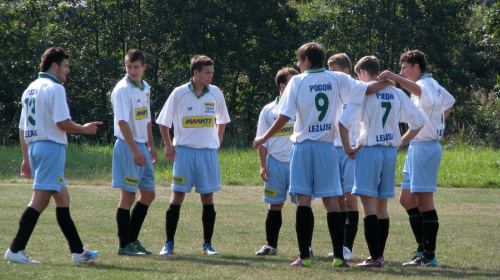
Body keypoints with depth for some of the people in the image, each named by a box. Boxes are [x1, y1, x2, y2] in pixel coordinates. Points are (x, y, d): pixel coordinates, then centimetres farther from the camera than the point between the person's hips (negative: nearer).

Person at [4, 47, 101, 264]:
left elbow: (22, 128, 18)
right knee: (40, 199, -11)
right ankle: (15, 250, -17)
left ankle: (78, 251, 19)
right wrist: (84, 129, 1)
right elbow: (63, 123, -17)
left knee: (62, 199, 15)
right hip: (51, 146, -10)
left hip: (34, 147, 10)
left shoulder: (30, 90, 17)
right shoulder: (54, 88, -10)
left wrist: (26, 158, 22)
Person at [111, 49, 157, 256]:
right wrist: (135, 150, -24)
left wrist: (151, 146, 19)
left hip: (142, 148, 8)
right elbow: (122, 122, -20)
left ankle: (133, 239, 21)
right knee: (128, 196, -4)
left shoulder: (145, 88, 12)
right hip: (127, 146, -8)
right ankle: (124, 245, 2)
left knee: (148, 195, 11)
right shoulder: (122, 89, -13)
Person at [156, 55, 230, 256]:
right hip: (184, 151, -2)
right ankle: (169, 244, 3)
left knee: (207, 198, 3)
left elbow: (221, 120, 20)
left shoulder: (215, 93, 4)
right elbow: (163, 122, 6)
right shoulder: (179, 93, -4)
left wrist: (217, 142, 11)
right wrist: (168, 146, 1)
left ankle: (208, 245, 9)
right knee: (177, 196, -3)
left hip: (208, 151, 2)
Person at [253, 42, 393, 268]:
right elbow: (367, 89, 1)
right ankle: (339, 256, -2)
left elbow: (284, 117, -6)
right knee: (331, 201, 3)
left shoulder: (297, 81, -2)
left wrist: (263, 139, 6)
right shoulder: (337, 80, 3)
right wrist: (386, 82, 22)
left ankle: (304, 256, -6)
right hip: (326, 146, 2)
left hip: (303, 146, -2)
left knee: (303, 199, -2)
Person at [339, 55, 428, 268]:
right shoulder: (396, 93, 9)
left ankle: (375, 257, -14)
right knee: (381, 204, 14)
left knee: (368, 202, -6)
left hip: (369, 150, -6)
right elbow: (418, 121, 12)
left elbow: (343, 121, -18)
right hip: (391, 151, 6)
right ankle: (379, 254, 18)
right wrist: (401, 143, 15)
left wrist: (348, 148, -7)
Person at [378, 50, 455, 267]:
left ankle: (429, 256, -8)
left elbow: (420, 91, -40)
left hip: (425, 147, -11)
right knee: (407, 199, 12)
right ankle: (423, 249, 15)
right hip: (417, 146, 11)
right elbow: (449, 101, 36)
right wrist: (437, 123, 26)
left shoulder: (426, 84, -14)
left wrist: (397, 78, -55)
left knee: (424, 200, -9)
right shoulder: (433, 85, 18)